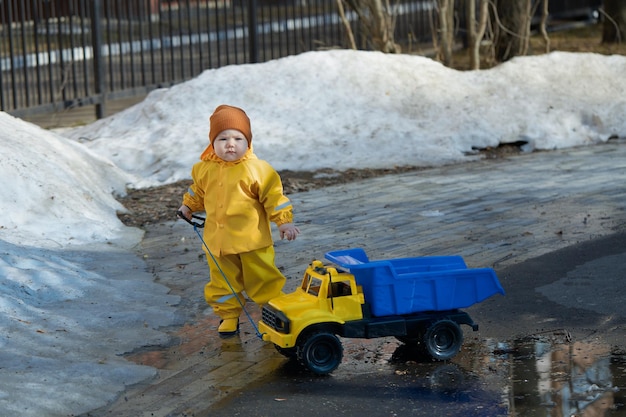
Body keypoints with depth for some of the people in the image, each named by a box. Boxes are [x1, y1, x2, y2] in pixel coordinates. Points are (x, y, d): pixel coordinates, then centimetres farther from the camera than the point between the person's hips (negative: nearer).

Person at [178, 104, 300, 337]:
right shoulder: (205, 169, 1)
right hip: (217, 241, 4)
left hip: (252, 240, -4)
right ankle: (229, 316, 30)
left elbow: (274, 196, -10)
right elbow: (198, 190, 22)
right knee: (223, 282, 13)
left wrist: (284, 221, -14)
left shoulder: (256, 169, -13)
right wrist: (189, 206, 18)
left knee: (263, 280, 4)